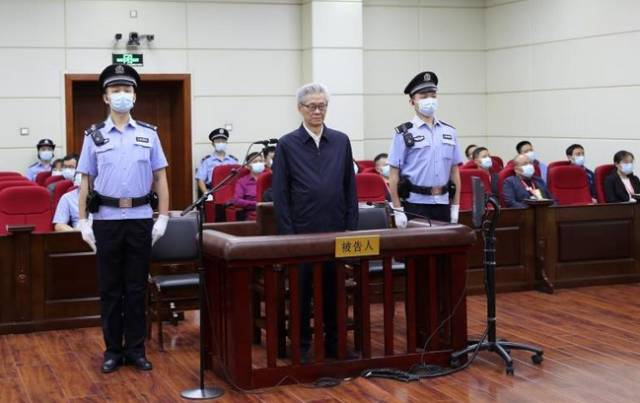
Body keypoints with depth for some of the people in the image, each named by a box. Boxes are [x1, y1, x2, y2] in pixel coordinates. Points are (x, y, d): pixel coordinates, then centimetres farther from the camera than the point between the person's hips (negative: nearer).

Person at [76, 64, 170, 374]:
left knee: (136, 288, 6)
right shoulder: (94, 136, 3)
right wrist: (83, 222, -1)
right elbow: (85, 182, 4)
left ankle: (136, 349, 16)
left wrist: (163, 217, -1)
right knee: (110, 288, 6)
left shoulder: (149, 134, 5)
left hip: (141, 219, 0)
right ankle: (113, 351, 16)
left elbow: (160, 178, 6)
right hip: (106, 220, 0)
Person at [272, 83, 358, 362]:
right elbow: (280, 194, -2)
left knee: (333, 290, 9)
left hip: (335, 231, 2)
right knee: (301, 291, 5)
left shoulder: (341, 141, 7)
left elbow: (350, 189, 8)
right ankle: (302, 346, 16)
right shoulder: (287, 145, -1)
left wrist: (351, 228, 2)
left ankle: (334, 344, 20)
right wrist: (287, 234, -8)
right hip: (302, 232, -2)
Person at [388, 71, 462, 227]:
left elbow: (455, 171, 14)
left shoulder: (449, 132, 11)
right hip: (415, 204, -4)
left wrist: (455, 207, 9)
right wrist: (398, 211, -10)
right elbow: (394, 175, -5)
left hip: (442, 203, 4)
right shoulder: (405, 133, -4)